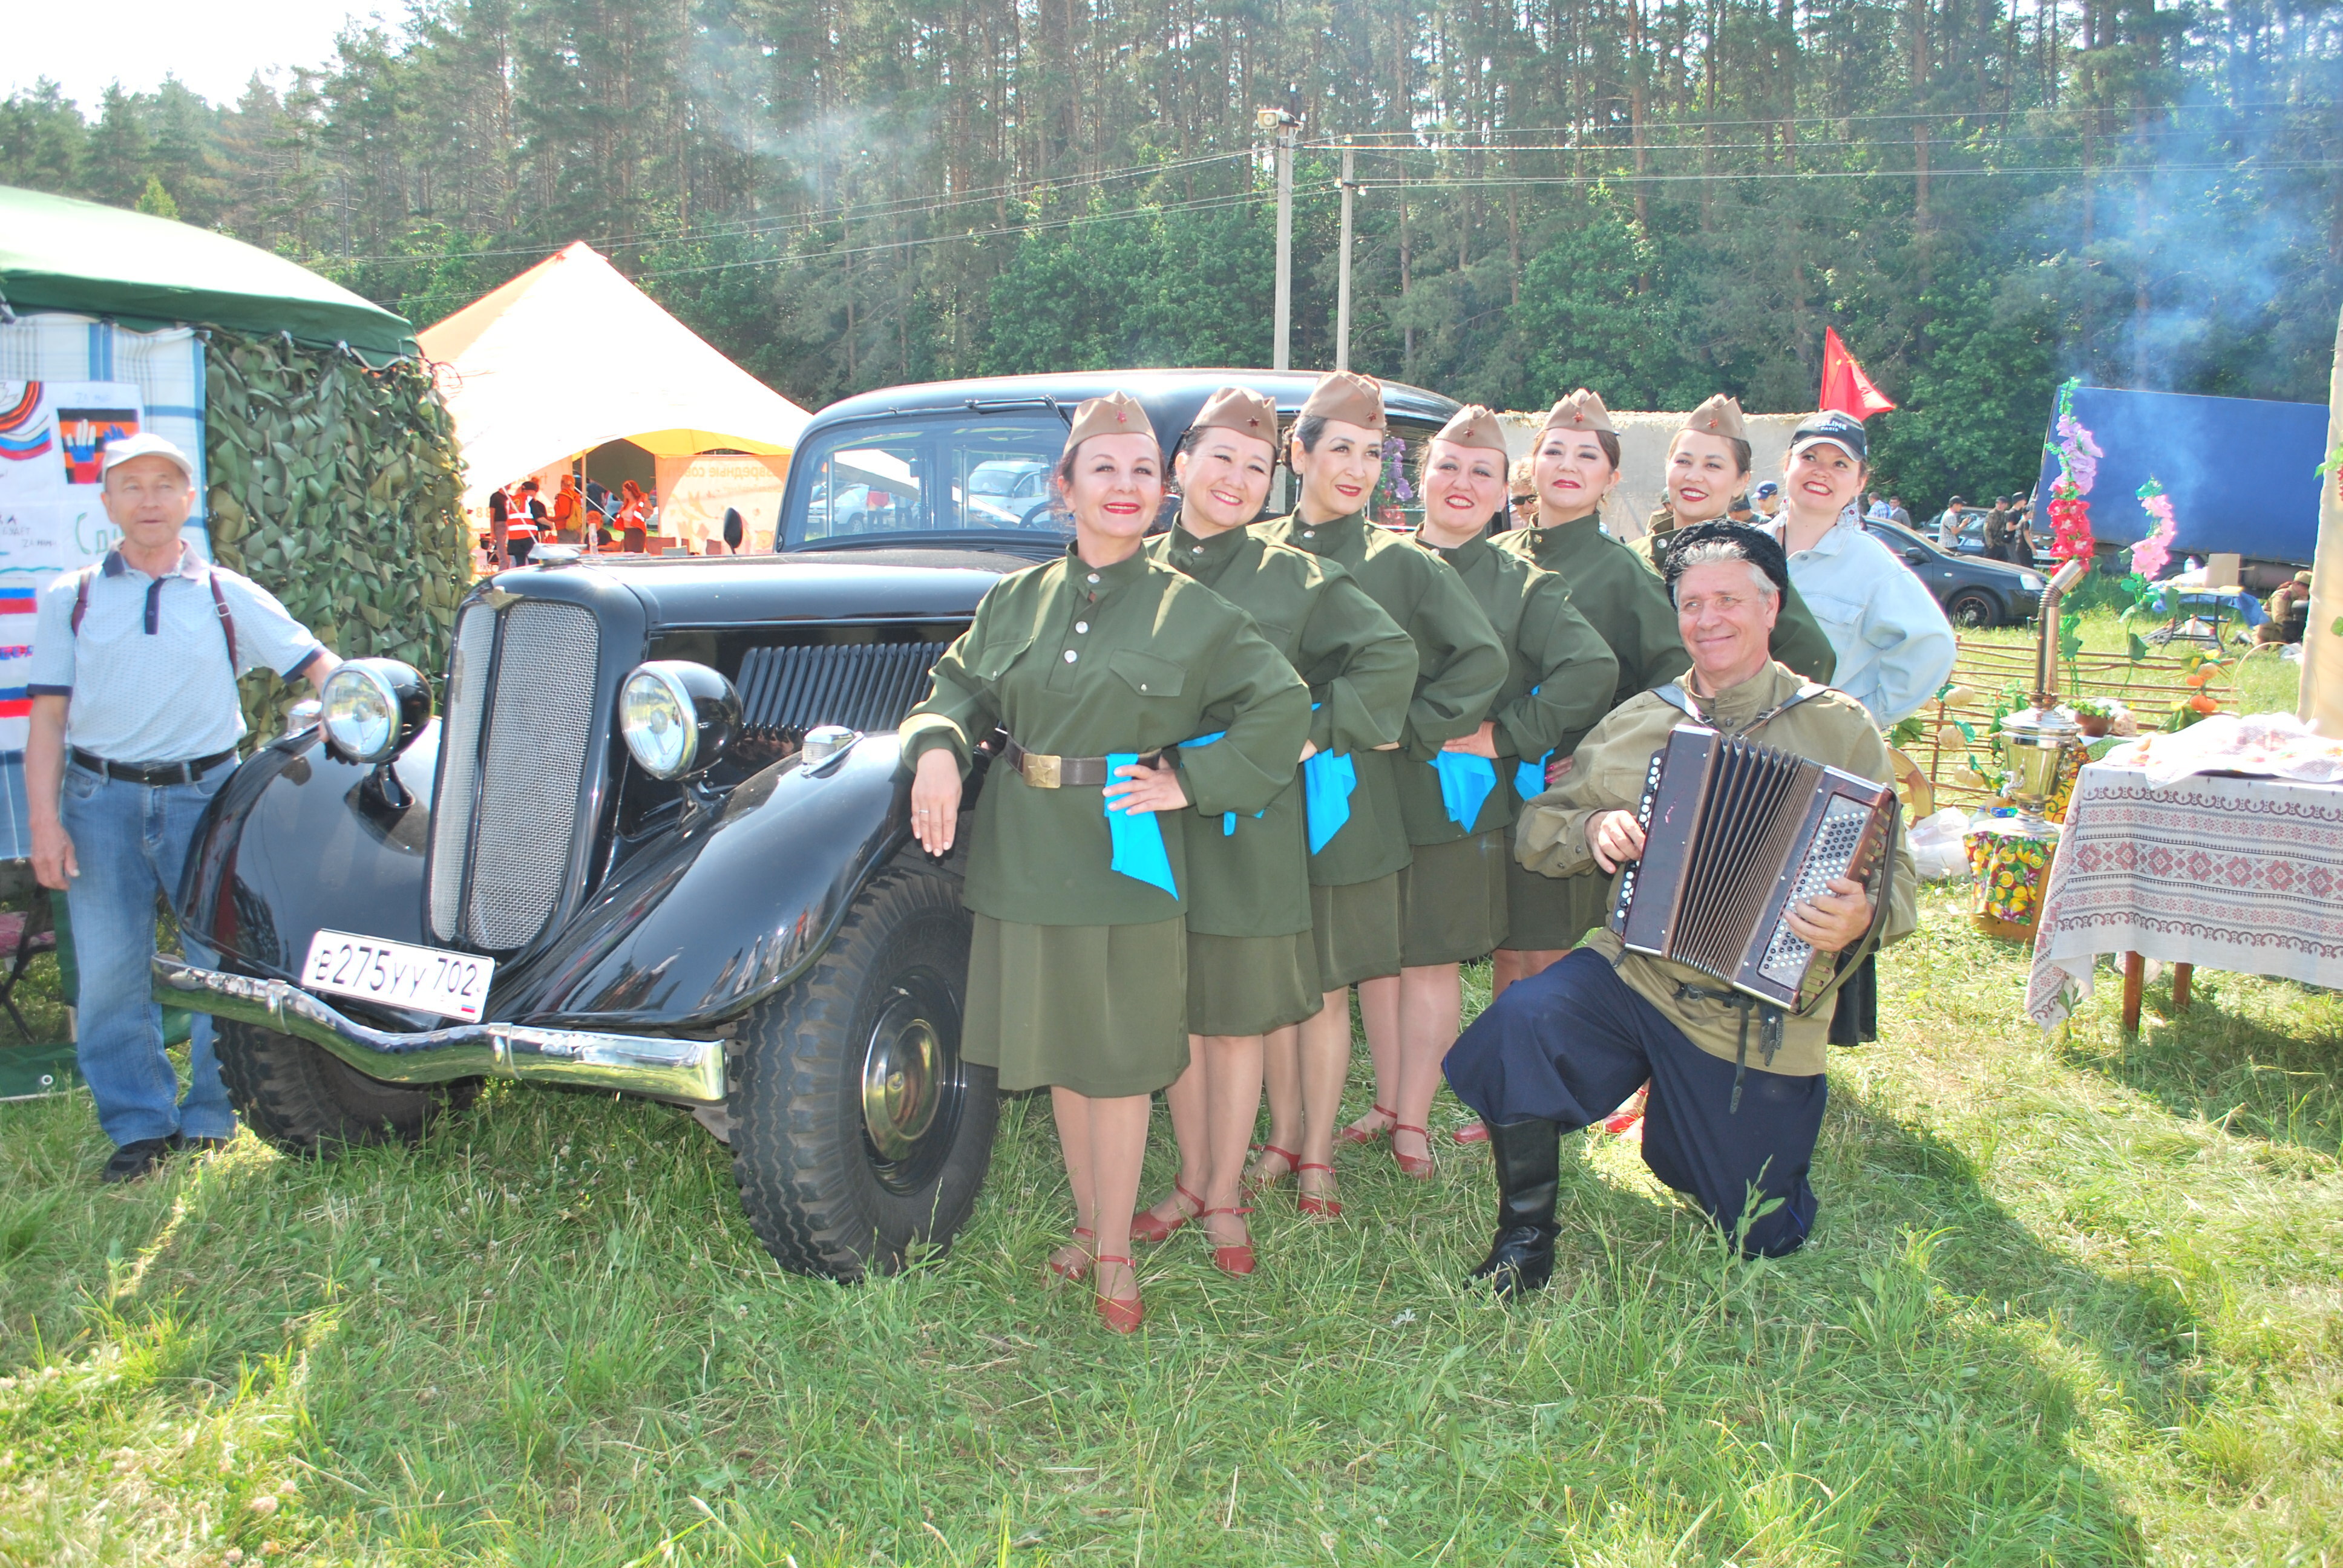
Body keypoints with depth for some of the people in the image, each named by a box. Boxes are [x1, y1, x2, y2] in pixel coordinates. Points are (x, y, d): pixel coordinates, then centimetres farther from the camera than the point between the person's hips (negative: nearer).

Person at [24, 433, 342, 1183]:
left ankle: (210, 1124, 13)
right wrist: (45, 824, -2)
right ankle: (139, 1127, 12)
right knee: (109, 975, 0)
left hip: (206, 796, 0)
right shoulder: (69, 599, 9)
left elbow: (323, 668, 8)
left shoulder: (230, 595, 8)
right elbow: (48, 718, 6)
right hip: (101, 800, 1)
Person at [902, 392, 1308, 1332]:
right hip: (1028, 857, 3)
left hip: (1129, 858, -3)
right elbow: (961, 685, 12)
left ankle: (1114, 1255, 20)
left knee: (1119, 1058, 5)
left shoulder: (1191, 610, -3)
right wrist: (937, 745, -10)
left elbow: (1282, 708, -2)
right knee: (1059, 1050, 14)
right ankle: (1088, 1222, 32)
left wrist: (1193, 783, -9)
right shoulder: (1016, 600, 7)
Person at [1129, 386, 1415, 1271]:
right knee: (1176, 1014, 12)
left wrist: (1318, 734, -7)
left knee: (1237, 1019, 7)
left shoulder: (1294, 579, 0)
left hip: (1250, 830, -2)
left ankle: (1224, 1198, 22)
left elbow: (1391, 656, 0)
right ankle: (1190, 1180, 29)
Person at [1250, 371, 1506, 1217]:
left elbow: (1483, 660, -5)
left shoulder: (1402, 564, -1)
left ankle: (1318, 1156, 20)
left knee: (1328, 986, 6)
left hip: (1346, 803, -2)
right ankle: (1282, 1138, 27)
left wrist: (1408, 732, -7)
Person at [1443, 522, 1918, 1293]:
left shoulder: (1838, 727, -1)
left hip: (1762, 1013, -1)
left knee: (1760, 1238, 8)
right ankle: (1526, 1231, -8)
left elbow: (1894, 873, -4)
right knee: (1518, 1025, -31)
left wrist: (1861, 918, -27)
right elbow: (1536, 831, 13)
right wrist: (1592, 829, -9)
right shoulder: (1638, 722, 9)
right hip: (1633, 971, 2)